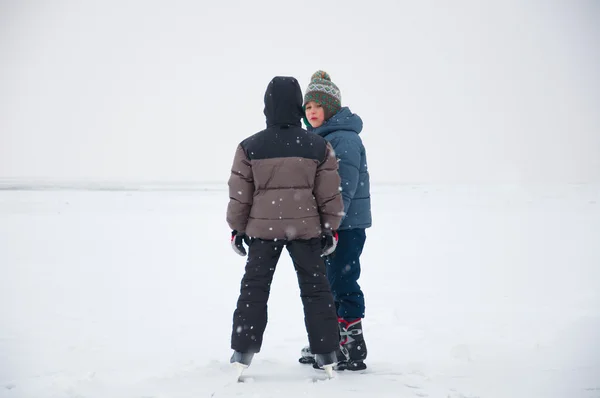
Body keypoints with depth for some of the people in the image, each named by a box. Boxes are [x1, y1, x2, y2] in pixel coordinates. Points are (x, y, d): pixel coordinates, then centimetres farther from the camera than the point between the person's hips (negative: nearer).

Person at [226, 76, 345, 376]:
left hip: (262, 228, 0)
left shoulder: (249, 147, -7)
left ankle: (242, 353, 11)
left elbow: (239, 194, -2)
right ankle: (327, 356, 13)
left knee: (254, 287, 10)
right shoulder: (318, 146, -6)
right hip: (307, 228, 0)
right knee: (315, 288, 10)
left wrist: (237, 228, 10)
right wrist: (331, 228, 10)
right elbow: (330, 194, -2)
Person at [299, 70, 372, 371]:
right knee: (328, 282, 16)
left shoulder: (345, 139, -16)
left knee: (342, 283, -6)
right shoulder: (317, 138, 15)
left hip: (346, 225, -10)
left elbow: (343, 189, -23)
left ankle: (351, 350, 2)